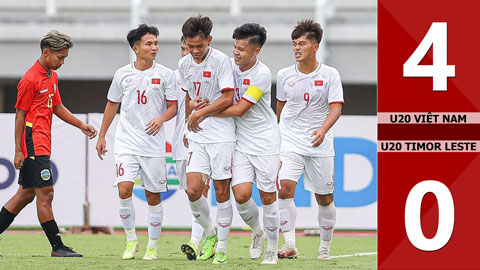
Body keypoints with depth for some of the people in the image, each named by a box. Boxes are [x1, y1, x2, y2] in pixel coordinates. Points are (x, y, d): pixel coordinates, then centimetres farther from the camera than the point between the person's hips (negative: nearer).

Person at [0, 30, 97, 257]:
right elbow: (20, 115, -12)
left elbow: (57, 107, 26)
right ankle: (57, 247, -5)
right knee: (45, 194, -7)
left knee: (26, 194, 11)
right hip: (33, 145, -10)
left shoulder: (52, 76, 14)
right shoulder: (30, 80, -13)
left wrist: (80, 125, 18)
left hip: (41, 145, 10)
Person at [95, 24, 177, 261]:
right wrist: (102, 136, 17)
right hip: (126, 142, 0)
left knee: (153, 196, 4)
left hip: (154, 143, 0)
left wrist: (161, 118, -19)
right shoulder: (122, 74, 5)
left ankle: (153, 246, 17)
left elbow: (173, 107, 3)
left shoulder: (165, 75, 1)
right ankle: (131, 240, 2)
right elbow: (112, 104, 16)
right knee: (124, 190, -15)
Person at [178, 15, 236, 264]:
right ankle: (209, 232, 16)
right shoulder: (184, 64, 8)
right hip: (197, 136, 5)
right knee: (193, 191, -8)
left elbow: (228, 98, -14)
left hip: (222, 135, -5)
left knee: (222, 192, -1)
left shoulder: (220, 60, -11)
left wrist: (199, 113, -10)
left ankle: (221, 247, 8)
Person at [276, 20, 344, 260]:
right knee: (285, 188, -20)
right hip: (290, 141, 1)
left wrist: (323, 129, -30)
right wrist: (276, 131, 30)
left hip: (319, 144, -1)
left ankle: (325, 247, 24)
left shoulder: (329, 75, -4)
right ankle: (289, 245, -20)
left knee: (325, 198, 6)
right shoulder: (284, 75, 4)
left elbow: (336, 107, -12)